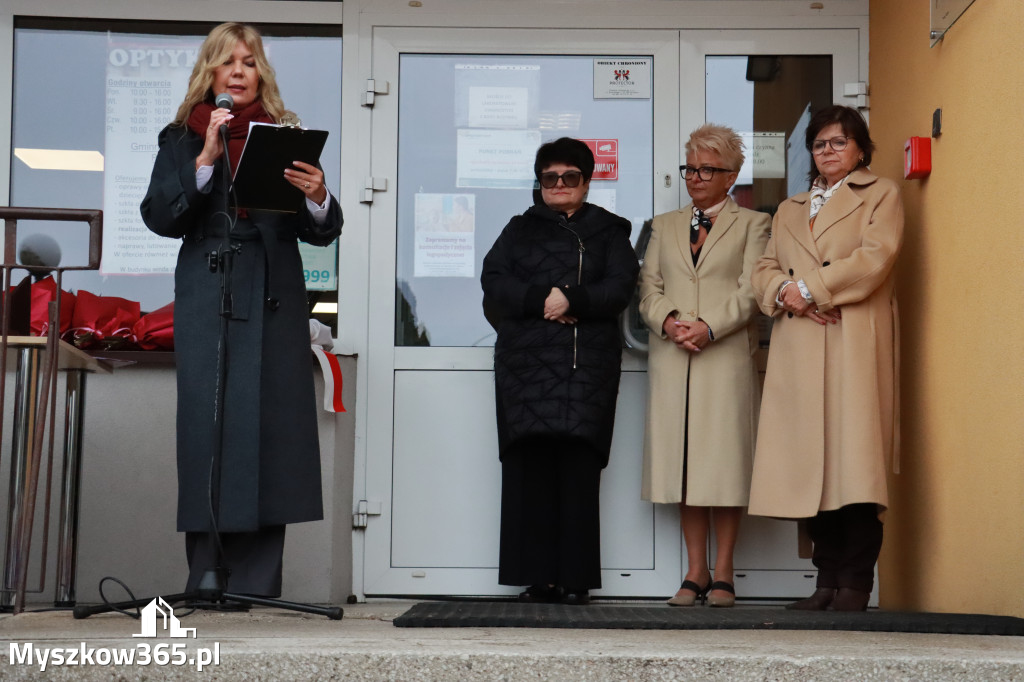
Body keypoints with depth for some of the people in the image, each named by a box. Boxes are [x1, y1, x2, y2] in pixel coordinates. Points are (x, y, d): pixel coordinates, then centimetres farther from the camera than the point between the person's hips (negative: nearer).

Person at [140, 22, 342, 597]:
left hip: (274, 302, 1)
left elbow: (322, 232, 7)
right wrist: (206, 159, -14)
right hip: (207, 301, -1)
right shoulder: (183, 138, 10)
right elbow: (159, 216, -3)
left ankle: (257, 587, 2)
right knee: (207, 426, -4)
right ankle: (207, 581, 1)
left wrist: (317, 196, -15)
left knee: (271, 427, -2)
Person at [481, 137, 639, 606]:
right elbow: (494, 282, 6)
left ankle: (575, 579, -4)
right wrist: (540, 299, -9)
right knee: (530, 466, -7)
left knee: (579, 469, -7)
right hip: (527, 360, 1)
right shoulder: (521, 229, 20)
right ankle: (537, 577, -5)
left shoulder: (609, 230, 17)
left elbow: (619, 288, 2)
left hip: (589, 362, -1)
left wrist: (572, 299, -12)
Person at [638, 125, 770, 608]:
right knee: (682, 461, 1)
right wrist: (669, 321, -8)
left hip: (727, 356, -3)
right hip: (671, 357, 3)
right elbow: (649, 288, 12)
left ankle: (722, 573, 2)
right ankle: (694, 572, 7)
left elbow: (750, 291, -2)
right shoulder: (664, 226, 21)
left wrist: (708, 327, -15)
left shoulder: (752, 224, 10)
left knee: (725, 460, -5)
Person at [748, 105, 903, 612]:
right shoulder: (788, 210, 27)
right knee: (811, 461, -2)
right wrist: (786, 292, -6)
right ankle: (827, 580, 2)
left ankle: (855, 584, -9)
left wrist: (811, 287, -9)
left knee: (853, 459, -12)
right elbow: (763, 271, 16)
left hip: (855, 342, -4)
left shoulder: (881, 195, 13)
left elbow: (875, 257, -4)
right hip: (798, 350, 4)